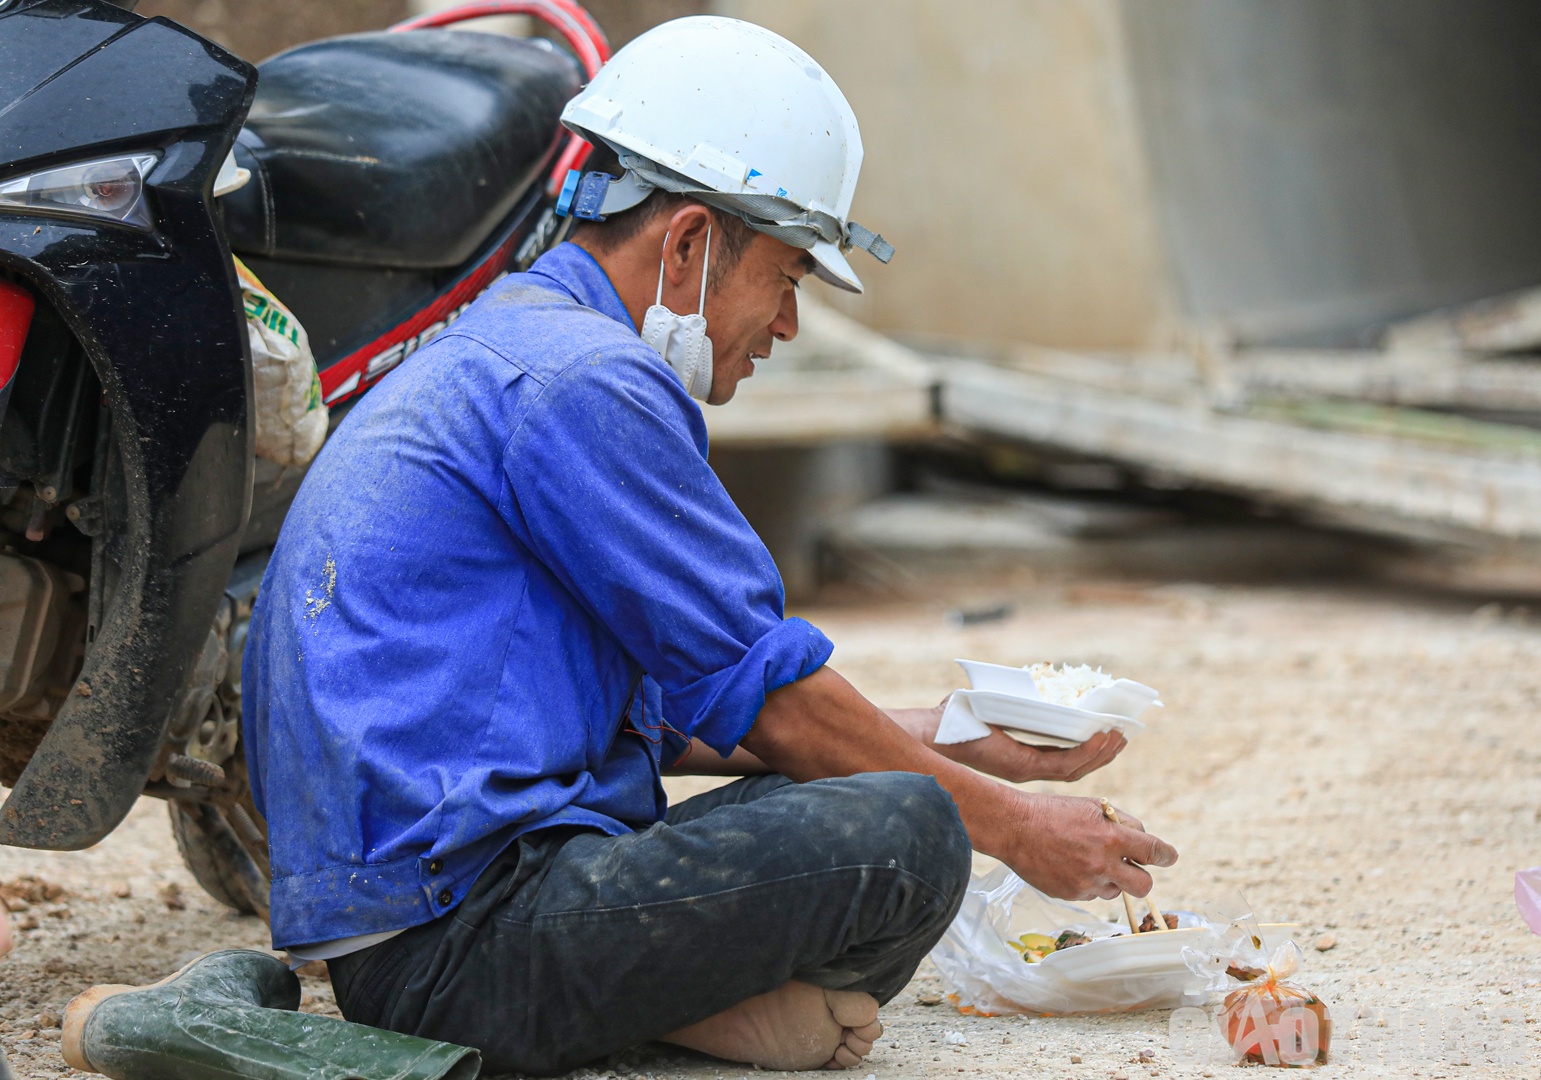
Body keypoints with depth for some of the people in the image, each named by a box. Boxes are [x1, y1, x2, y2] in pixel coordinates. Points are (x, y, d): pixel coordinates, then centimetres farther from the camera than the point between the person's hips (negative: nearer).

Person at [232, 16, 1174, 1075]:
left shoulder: (499, 349, 22)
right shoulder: (583, 382, -12)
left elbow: (675, 704, 27)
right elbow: (765, 696, -9)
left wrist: (942, 739, 25)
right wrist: (1011, 826, 3)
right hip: (458, 938, -11)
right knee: (903, 835, -22)